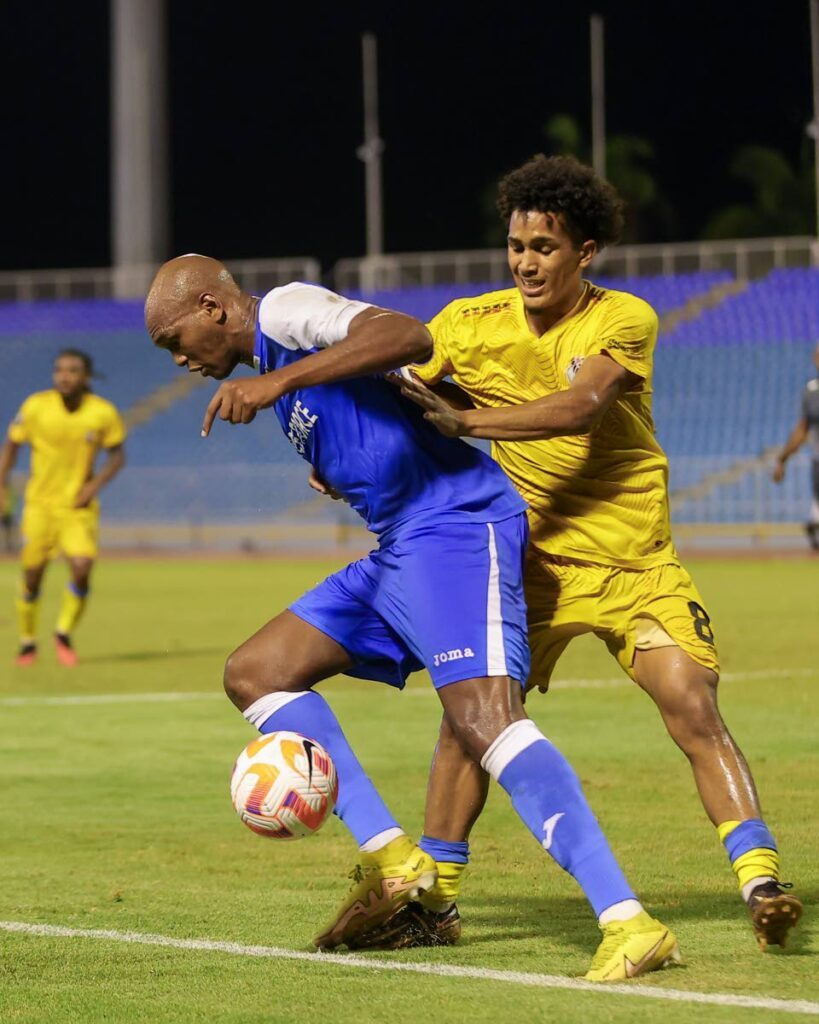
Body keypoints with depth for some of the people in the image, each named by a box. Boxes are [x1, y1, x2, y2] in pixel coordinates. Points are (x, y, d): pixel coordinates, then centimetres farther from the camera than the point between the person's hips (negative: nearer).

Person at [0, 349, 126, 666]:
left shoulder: (103, 413, -10)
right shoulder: (36, 406, -10)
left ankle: (64, 634, 6)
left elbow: (117, 455, 4)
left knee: (82, 567, -18)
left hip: (79, 505, 0)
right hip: (40, 501, 0)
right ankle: (27, 643, 24)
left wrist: (95, 484, -11)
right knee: (32, 576, 2)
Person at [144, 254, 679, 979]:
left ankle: (628, 925, -31)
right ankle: (393, 862, 1)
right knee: (253, 673, 10)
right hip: (398, 552, 11)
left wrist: (277, 381, -29)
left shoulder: (285, 309, -5)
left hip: (457, 525, -11)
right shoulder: (270, 359, 24)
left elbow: (407, 335, -23)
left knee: (483, 717, -25)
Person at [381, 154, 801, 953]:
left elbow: (579, 407, -28)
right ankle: (434, 900, 6)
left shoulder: (624, 320, -11)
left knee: (694, 711, -14)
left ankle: (761, 884, -13)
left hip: (636, 562, -2)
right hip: (530, 557, 2)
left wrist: (466, 421, -38)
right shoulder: (470, 324, -3)